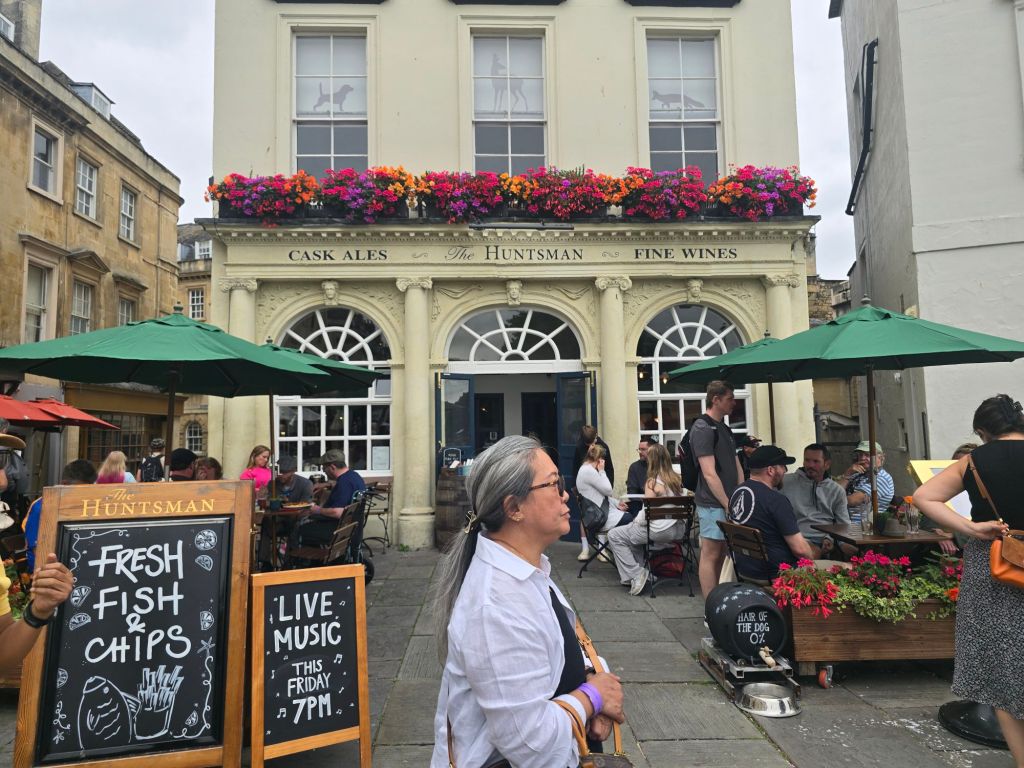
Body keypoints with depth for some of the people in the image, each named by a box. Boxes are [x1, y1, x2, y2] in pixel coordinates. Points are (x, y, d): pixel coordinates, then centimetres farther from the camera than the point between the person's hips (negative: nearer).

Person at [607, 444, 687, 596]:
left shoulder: (653, 482, -16)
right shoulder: (677, 478, 5)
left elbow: (647, 513, -15)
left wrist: (636, 521, 5)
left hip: (660, 531, -8)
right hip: (678, 529, 8)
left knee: (614, 536, 5)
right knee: (633, 532, 31)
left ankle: (635, 576, -2)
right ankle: (643, 570, 26)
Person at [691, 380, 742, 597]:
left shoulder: (724, 427, 16)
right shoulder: (702, 428, -13)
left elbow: (736, 466, 19)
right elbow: (709, 474, -17)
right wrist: (728, 505, -16)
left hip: (729, 501, 9)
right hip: (713, 504, -9)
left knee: (721, 554, 13)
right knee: (711, 555, -2)